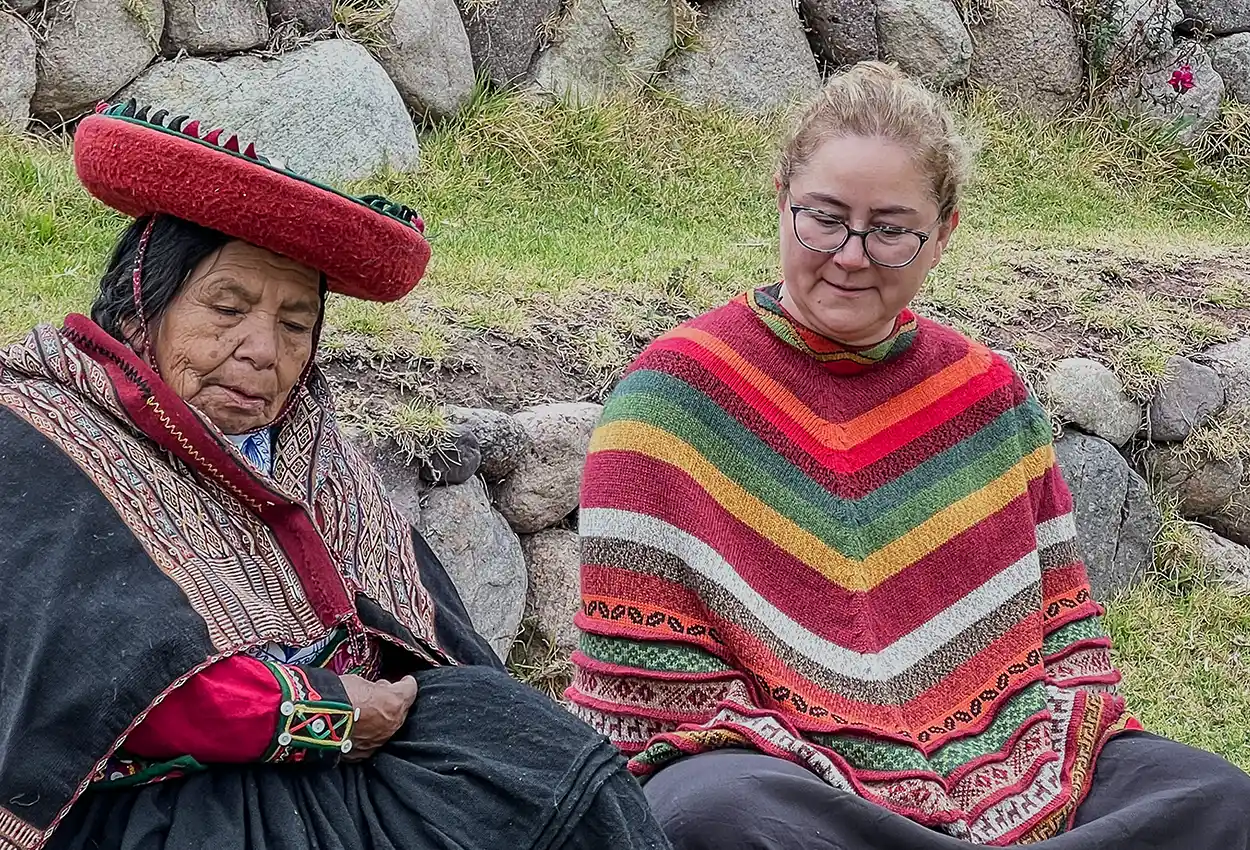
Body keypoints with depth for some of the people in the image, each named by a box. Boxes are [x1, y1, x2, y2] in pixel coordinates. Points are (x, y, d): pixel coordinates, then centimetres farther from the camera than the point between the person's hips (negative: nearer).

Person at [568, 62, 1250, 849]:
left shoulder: (990, 394, 12)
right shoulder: (678, 391, -2)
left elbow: (1064, 630, 14)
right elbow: (642, 668, -8)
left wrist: (1044, 775, -7)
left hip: (1009, 778, 3)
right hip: (785, 780, -3)